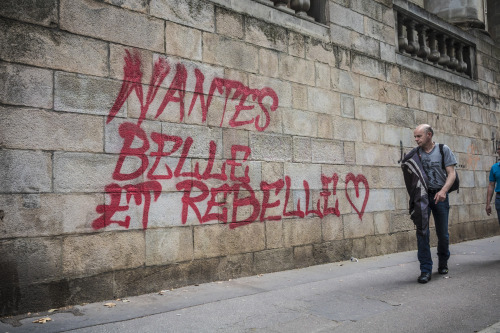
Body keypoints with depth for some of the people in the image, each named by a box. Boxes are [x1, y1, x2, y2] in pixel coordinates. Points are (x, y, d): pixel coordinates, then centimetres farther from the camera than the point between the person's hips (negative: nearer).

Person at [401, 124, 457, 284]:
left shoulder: (443, 150, 3)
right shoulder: (414, 154, 6)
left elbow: (451, 173, -3)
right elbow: (410, 174, 10)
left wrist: (443, 190, -18)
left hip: (439, 195, 0)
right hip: (422, 196, 0)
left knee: (443, 233, 8)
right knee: (422, 231, -7)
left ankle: (443, 263, 33)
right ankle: (426, 270, -2)